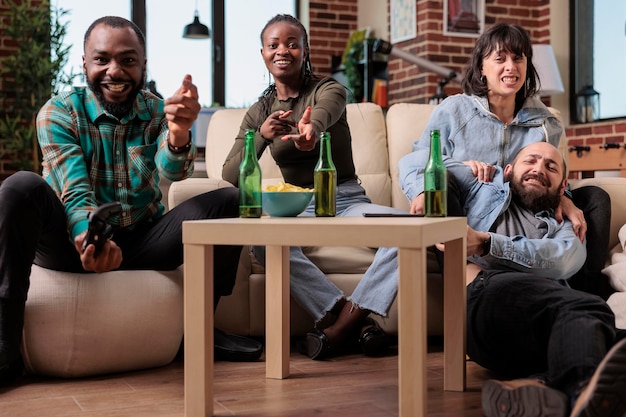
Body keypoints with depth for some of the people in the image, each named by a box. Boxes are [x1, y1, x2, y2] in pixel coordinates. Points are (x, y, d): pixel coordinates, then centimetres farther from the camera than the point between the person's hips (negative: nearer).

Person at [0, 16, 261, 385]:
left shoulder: (159, 112, 1)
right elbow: (75, 193, -19)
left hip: (142, 243, 3)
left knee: (229, 200, -14)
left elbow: (172, 172, -20)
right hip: (74, 242, -2)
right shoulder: (59, 112, -6)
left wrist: (178, 136, -45)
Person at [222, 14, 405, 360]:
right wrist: (261, 136, -27)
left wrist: (311, 130, -57)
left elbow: (323, 112, -29)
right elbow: (230, 178, -6)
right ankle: (356, 319, -30)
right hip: (298, 207, 1)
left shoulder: (329, 90, -1)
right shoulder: (259, 113, 7)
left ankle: (344, 322, -27)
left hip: (347, 199, -1)